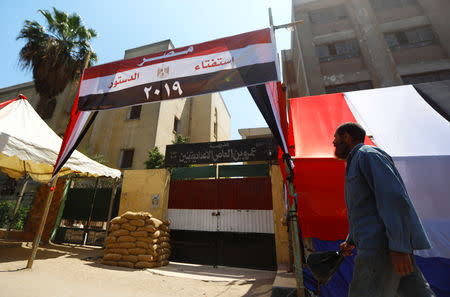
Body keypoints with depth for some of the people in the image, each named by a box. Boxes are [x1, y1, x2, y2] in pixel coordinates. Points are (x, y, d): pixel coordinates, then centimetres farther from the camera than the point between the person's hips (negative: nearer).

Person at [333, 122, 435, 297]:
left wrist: (398, 247, -24)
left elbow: (394, 197, -19)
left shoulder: (368, 154, -7)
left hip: (383, 245, -9)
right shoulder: (356, 164, 22)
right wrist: (351, 240, 25)